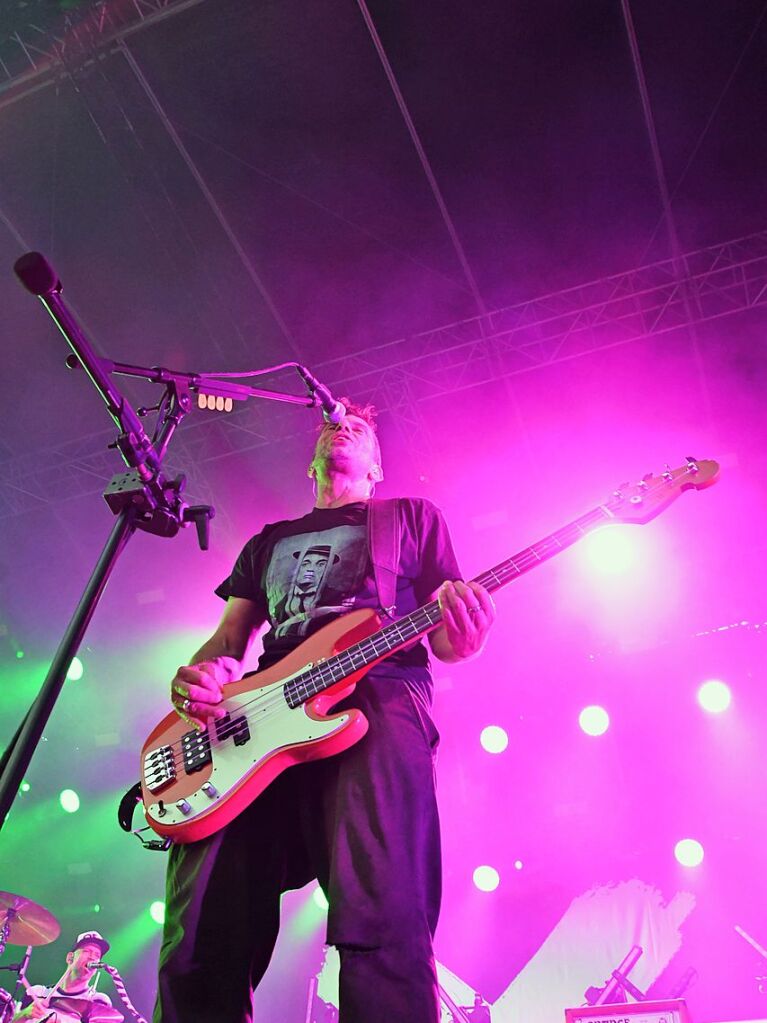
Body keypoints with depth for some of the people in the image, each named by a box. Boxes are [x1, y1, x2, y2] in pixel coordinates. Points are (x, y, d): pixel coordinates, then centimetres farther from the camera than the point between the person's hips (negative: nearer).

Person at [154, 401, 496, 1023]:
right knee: (199, 942, -14)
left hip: (380, 698, -3)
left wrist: (461, 636, -10)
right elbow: (228, 641, 28)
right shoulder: (269, 543, 35)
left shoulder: (413, 517, 26)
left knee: (385, 920, -28)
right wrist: (202, 675, 1)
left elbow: (444, 641, 18)